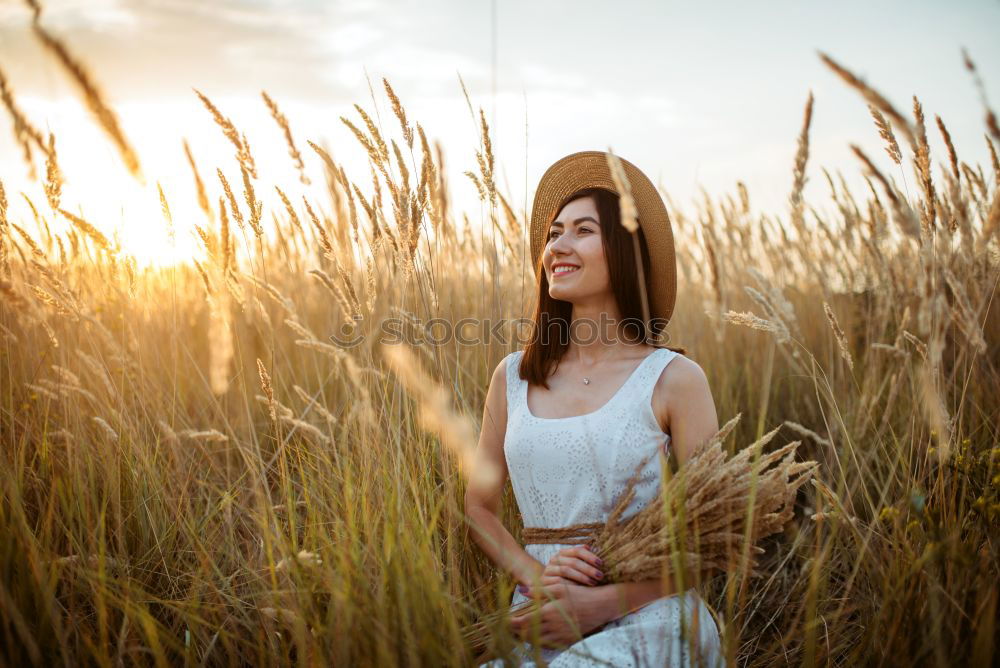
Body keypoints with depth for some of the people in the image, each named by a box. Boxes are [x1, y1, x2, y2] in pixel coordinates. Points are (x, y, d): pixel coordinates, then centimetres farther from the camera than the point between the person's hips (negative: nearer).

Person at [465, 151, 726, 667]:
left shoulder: (674, 379, -3)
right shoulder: (513, 377, 8)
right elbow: (478, 505, 13)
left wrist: (602, 603, -12)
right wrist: (535, 575, -6)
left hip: (650, 619, -3)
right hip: (543, 622, 3)